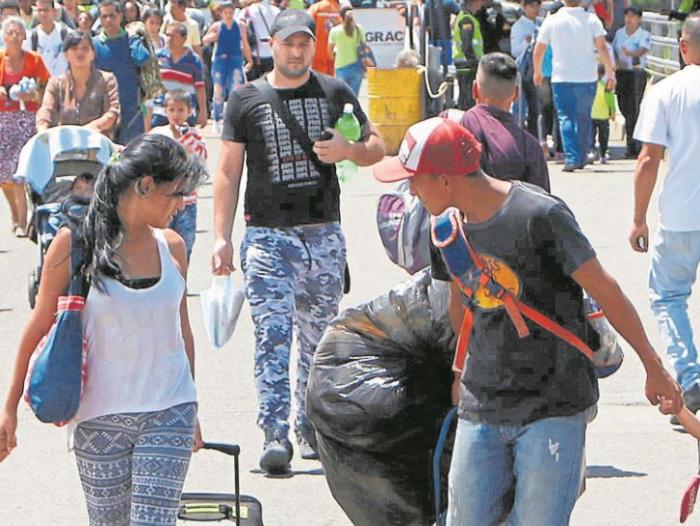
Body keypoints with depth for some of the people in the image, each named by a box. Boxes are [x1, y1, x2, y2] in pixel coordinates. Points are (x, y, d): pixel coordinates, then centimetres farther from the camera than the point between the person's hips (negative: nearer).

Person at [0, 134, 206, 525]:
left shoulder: (171, 247, 5)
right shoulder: (75, 244, -5)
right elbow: (40, 327, 2)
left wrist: (191, 411, 23)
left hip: (168, 412, 2)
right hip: (100, 415, -2)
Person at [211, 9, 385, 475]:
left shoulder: (335, 93, 8)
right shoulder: (247, 99, 4)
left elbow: (377, 147, 15)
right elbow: (228, 172, 6)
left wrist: (348, 151, -9)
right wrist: (222, 237, -1)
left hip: (324, 232, 2)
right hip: (267, 233, -2)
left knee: (318, 335, 8)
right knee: (272, 333, -12)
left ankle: (312, 426, 21)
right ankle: (276, 434, -15)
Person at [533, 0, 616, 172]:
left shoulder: (551, 21, -1)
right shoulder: (591, 19, -3)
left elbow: (538, 50, 5)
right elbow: (602, 48, -10)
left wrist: (537, 72, 20)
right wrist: (610, 72, -4)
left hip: (561, 78, -1)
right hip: (587, 78, 1)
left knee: (566, 119, 1)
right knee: (584, 119, 15)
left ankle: (572, 158, -14)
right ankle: (582, 158, 21)